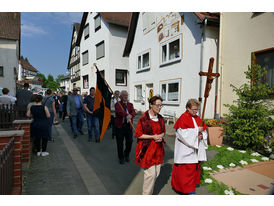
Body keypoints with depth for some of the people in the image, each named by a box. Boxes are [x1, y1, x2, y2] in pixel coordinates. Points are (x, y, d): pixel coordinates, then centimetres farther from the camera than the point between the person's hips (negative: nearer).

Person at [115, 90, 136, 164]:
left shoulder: (130, 104, 11)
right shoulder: (118, 104, 0)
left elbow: (134, 112, -7)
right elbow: (119, 111, -21)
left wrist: (130, 115, -30)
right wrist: (126, 115, -39)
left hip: (128, 126, 3)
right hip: (120, 126, -3)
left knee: (130, 141, 5)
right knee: (120, 143, 5)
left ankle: (126, 154, 33)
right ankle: (121, 158, 24)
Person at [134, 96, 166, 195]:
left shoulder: (160, 118, 5)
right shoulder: (144, 118, -13)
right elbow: (138, 134, -11)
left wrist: (161, 136, -7)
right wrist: (153, 136, -18)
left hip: (158, 149, 6)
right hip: (147, 149, -6)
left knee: (156, 173, 13)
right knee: (151, 173, -6)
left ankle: (149, 192, 34)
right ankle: (146, 194, 16)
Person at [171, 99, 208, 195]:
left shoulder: (197, 118, 10)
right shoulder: (183, 118, -13)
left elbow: (203, 130, 13)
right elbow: (183, 133, -22)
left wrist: (201, 135, -9)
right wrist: (196, 130, -18)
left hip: (196, 149, 8)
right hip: (186, 150, -7)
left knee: (195, 168, 16)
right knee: (187, 170, -1)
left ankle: (192, 184, 33)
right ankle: (189, 190, 13)